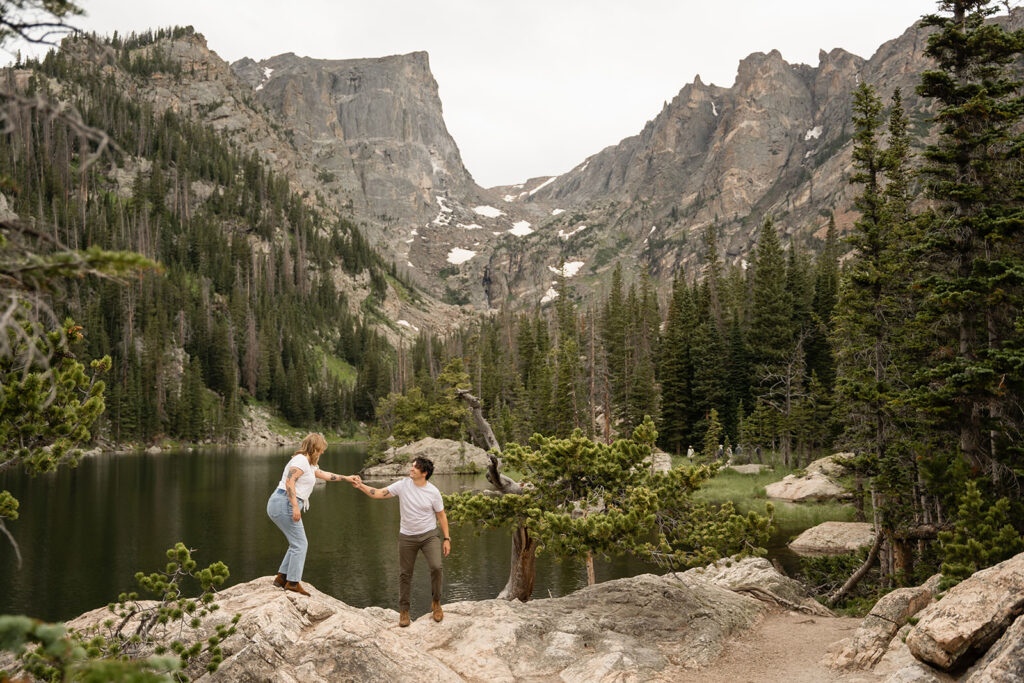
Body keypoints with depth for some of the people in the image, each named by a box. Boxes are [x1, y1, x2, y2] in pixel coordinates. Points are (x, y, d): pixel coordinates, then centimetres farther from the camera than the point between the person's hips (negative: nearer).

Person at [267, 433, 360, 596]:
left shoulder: (309, 464, 22)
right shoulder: (301, 460, -10)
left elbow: (325, 475, 33)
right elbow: (289, 481, -21)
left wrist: (347, 478, 34)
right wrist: (295, 507, -26)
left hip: (278, 504, 10)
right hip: (284, 504, -10)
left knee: (297, 543, 15)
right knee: (300, 544, -6)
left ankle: (281, 577, 17)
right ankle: (293, 582, -4)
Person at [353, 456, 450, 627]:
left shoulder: (433, 492, -8)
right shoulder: (402, 485, -6)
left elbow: (441, 516, 0)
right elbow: (379, 494, -3)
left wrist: (446, 539, -1)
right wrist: (361, 486, -16)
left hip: (429, 535, -2)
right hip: (407, 536, 2)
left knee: (436, 567, -17)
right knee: (405, 574, 6)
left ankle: (436, 603, 6)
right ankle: (403, 610, 21)